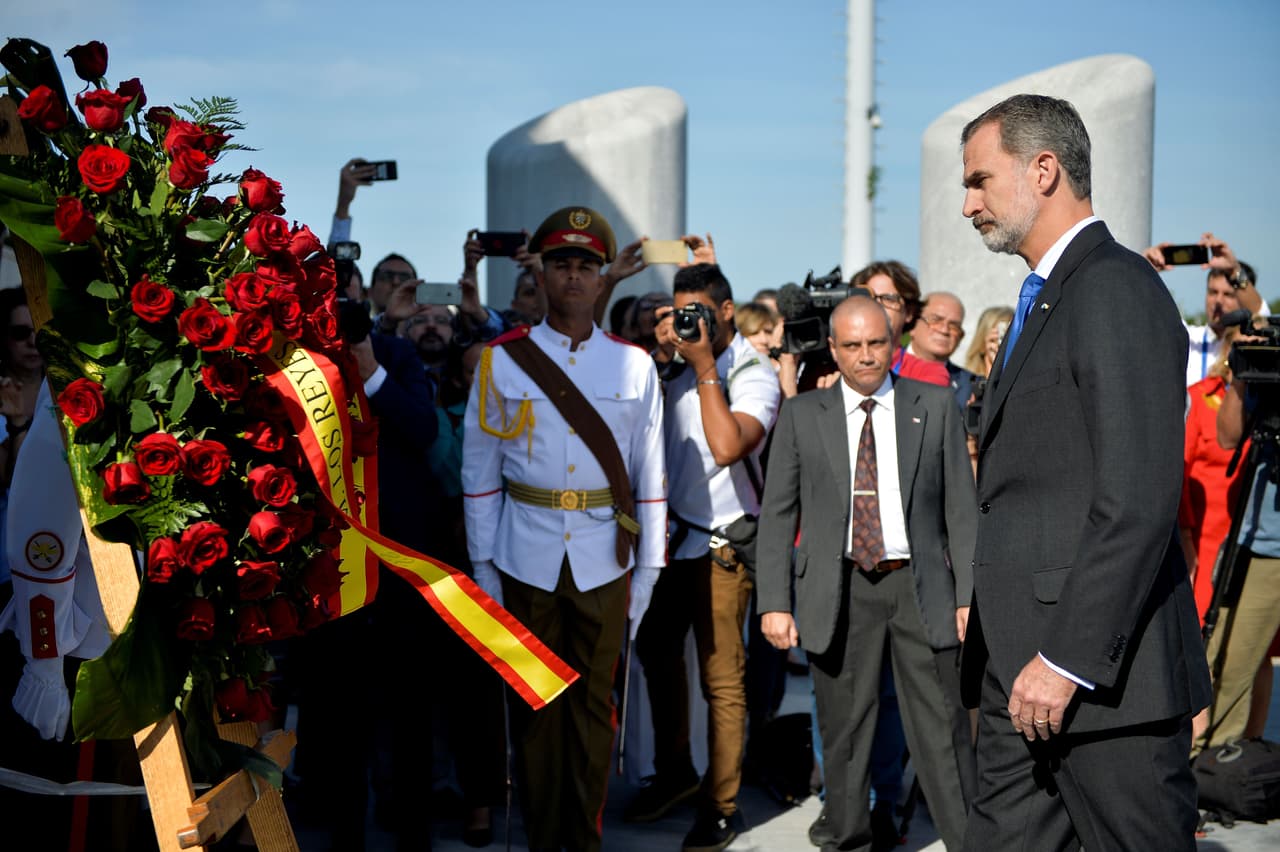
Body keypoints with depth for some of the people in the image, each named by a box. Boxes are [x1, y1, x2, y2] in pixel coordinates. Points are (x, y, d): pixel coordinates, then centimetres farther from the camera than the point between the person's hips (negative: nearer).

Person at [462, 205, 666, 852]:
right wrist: (482, 567, 0)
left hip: (604, 559, 1)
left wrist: (647, 571, 4)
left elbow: (649, 475, 6)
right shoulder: (501, 361, 2)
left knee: (593, 703, 7)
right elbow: (478, 471, 3)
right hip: (525, 557, 0)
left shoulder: (633, 365, 4)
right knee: (534, 706, 7)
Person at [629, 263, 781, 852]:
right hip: (671, 533, 7)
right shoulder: (674, 366, 8)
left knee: (721, 677, -2)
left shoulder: (753, 374, -11)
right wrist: (661, 355, -6)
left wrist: (704, 366, -22)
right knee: (657, 652, 17)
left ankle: (722, 805, 9)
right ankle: (674, 770, 34)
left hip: (721, 543, -7)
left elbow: (728, 446, -26)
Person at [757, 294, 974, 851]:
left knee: (942, 729, -1)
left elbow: (961, 508, 5)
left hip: (920, 583, 0)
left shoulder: (935, 407, 6)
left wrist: (970, 595, -2)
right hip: (839, 589, 1)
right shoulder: (801, 415, 6)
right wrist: (774, 602, -4)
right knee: (844, 727, 8)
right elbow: (776, 515, 5)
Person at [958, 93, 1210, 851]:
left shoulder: (1116, 288, -12)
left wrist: (1068, 659, -21)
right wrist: (1022, 658, 15)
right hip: (1024, 676, 9)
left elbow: (1139, 500, -21)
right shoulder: (1046, 299, 19)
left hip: (1103, 678, -9)